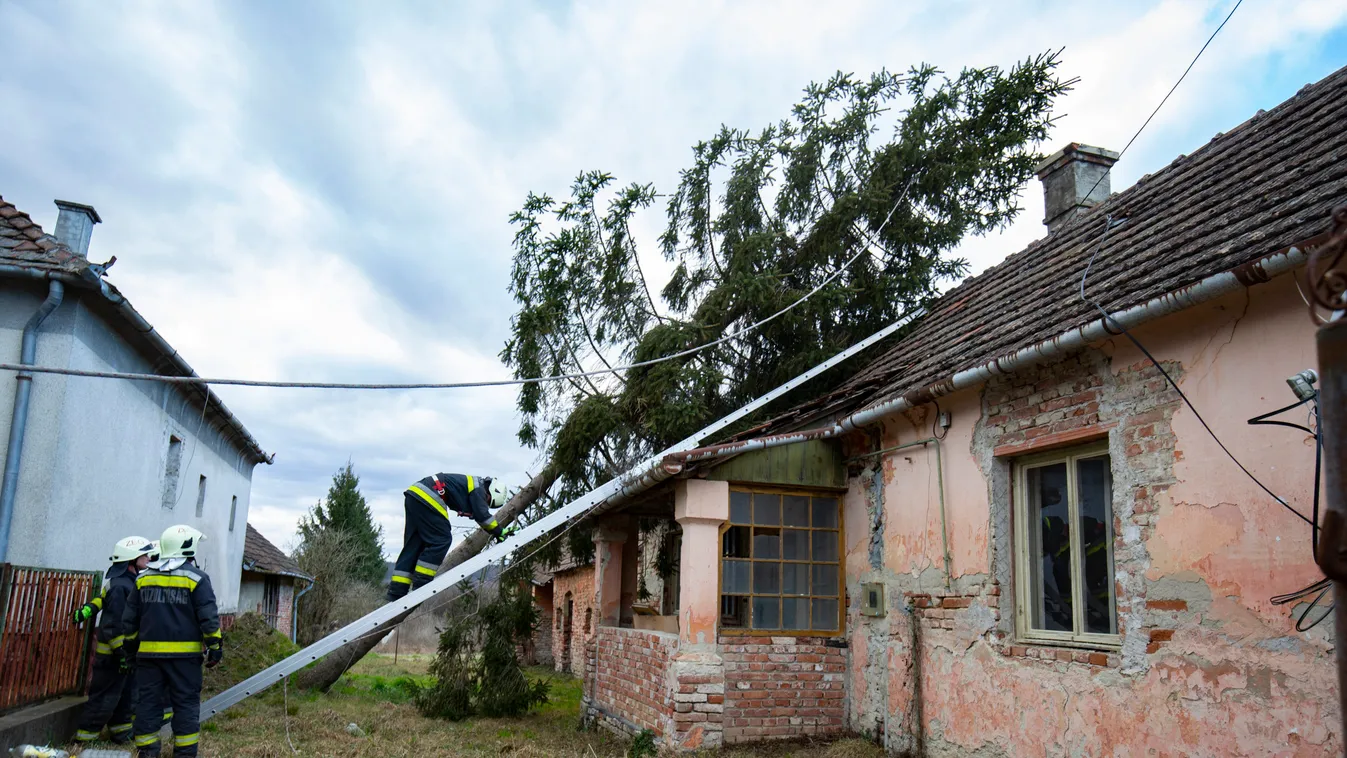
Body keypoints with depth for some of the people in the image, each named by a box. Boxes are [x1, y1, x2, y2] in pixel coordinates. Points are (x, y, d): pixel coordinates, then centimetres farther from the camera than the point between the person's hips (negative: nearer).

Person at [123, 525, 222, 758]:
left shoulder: (143, 578, 10)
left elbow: (128, 619, 15)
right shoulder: (196, 578, -6)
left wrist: (131, 649, 25)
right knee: (186, 704, 3)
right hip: (184, 653, -4)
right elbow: (209, 618, -9)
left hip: (149, 652, 4)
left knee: (147, 703, 11)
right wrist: (215, 648, 0)